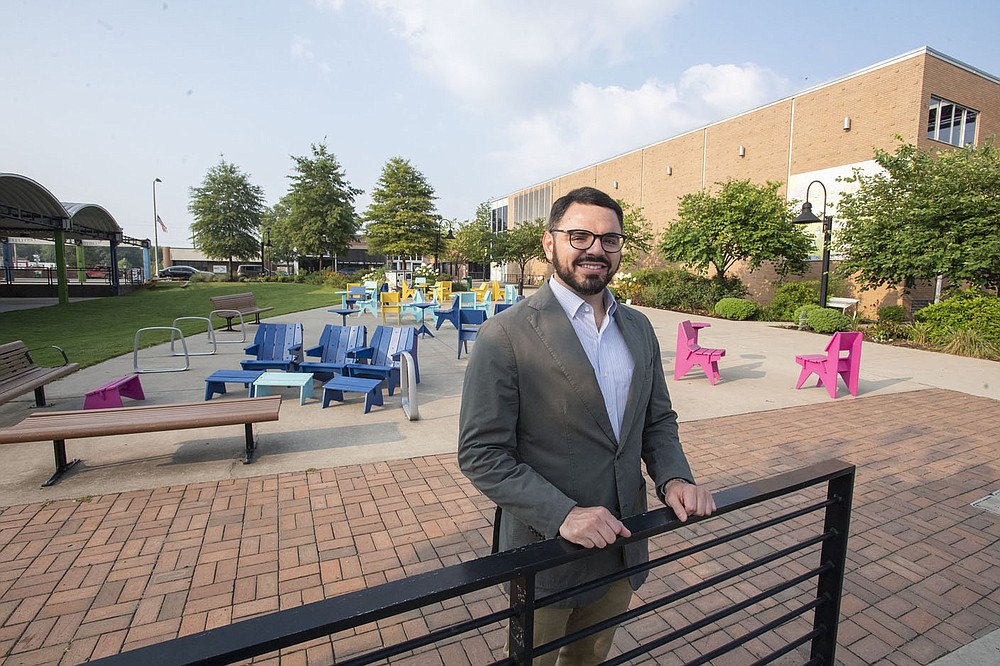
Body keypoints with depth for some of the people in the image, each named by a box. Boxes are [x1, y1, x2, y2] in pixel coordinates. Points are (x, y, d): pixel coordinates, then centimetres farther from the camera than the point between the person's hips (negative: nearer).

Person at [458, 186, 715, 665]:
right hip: (545, 549, -5)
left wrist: (674, 478, -7)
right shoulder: (505, 335, -19)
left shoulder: (639, 328, 3)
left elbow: (658, 420, 10)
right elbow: (480, 455, -18)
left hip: (623, 544, 5)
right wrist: (562, 514, -25)